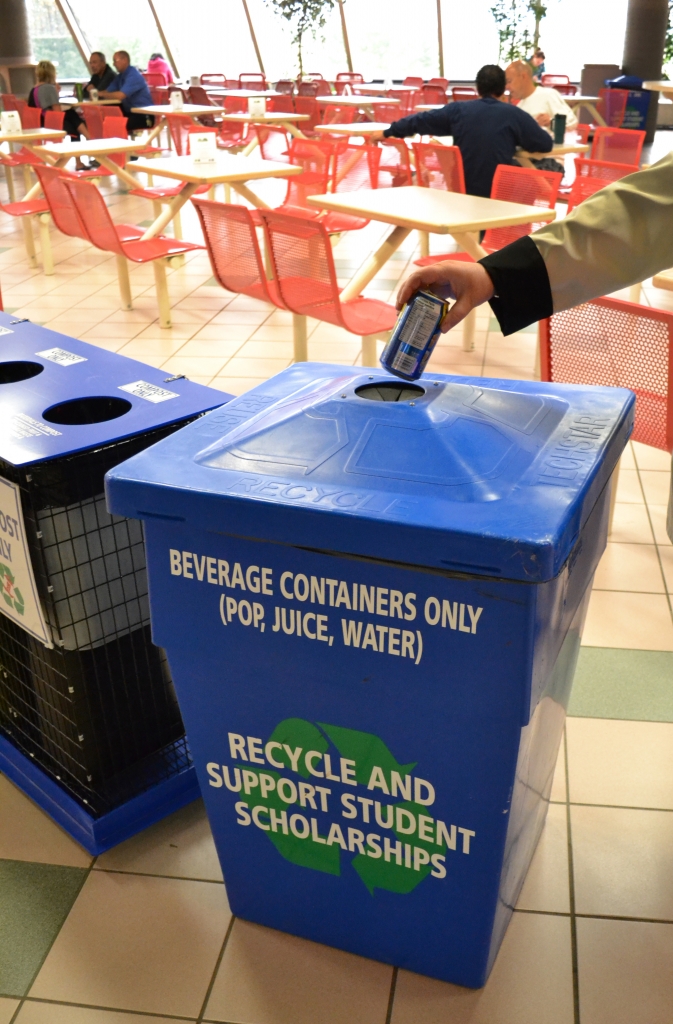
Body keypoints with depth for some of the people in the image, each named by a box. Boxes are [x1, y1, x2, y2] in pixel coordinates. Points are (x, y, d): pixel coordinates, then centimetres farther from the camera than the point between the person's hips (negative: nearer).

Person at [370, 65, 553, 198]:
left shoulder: (458, 110, 1)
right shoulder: (514, 114, -6)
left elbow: (420, 120, 9)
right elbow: (546, 144, 0)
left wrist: (386, 133, 20)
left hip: (463, 190, 4)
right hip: (500, 193, -4)